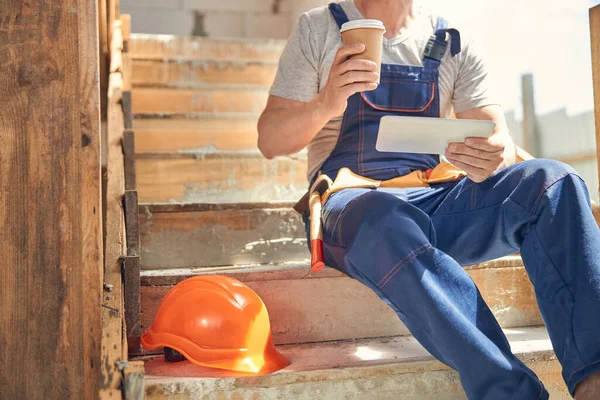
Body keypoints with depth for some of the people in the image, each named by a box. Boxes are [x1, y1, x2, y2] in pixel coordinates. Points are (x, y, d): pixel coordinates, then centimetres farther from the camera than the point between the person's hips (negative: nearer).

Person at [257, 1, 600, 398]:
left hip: (437, 203, 3)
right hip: (350, 207, -3)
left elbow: (502, 142, 3)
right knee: (388, 221, -37)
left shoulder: (453, 44, 13)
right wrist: (325, 105, -20)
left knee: (551, 181, -22)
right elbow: (270, 141, 2)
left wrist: (493, 157, -23)